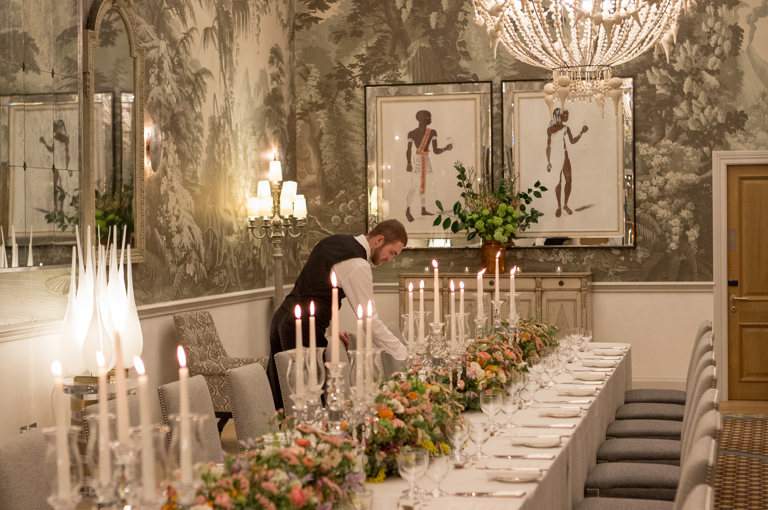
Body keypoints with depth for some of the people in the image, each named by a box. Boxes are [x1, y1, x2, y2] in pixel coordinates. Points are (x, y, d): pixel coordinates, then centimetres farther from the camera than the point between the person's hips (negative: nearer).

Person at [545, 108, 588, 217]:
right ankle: (559, 207, 8)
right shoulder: (550, 129, -5)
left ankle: (565, 205, 16)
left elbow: (572, 141, 14)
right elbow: (548, 146, -4)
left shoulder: (566, 128, 8)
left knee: (569, 180, 1)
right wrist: (548, 161, -7)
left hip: (565, 156, 5)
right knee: (558, 182, -3)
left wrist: (581, 132, 3)